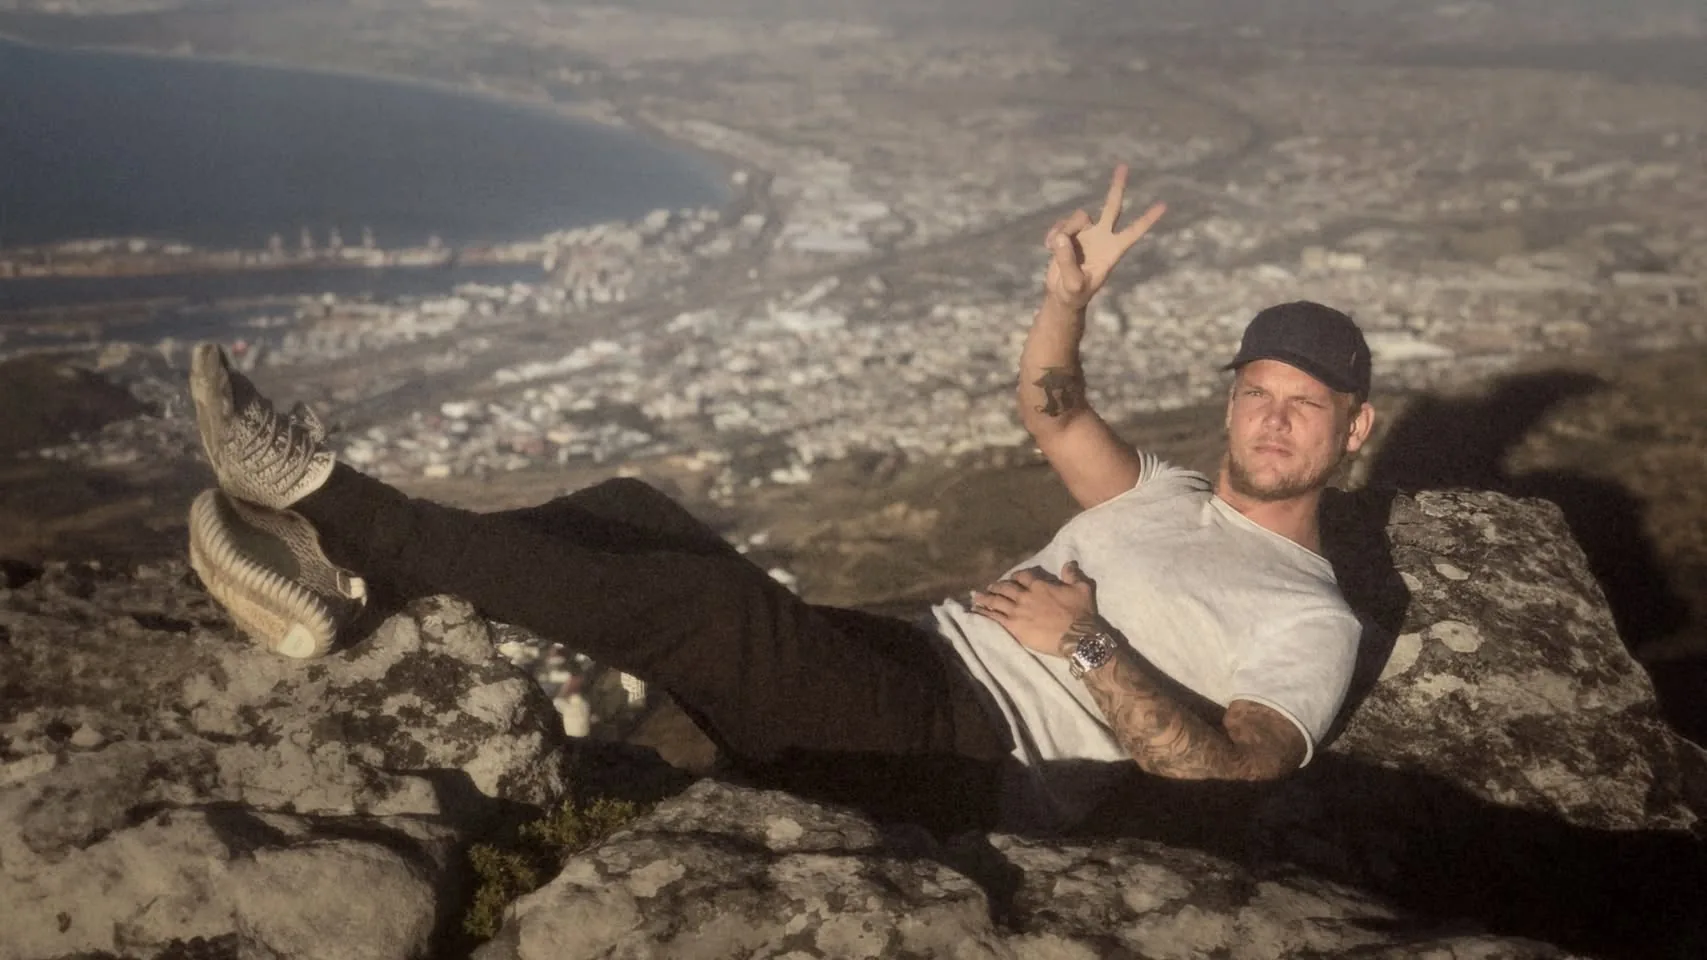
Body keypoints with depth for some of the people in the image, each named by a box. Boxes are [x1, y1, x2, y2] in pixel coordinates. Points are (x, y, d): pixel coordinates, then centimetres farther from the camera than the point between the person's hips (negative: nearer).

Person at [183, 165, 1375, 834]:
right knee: (637, 510, -9)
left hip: (972, 760, -8)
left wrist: (1088, 648, -19)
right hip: (908, 663, 8)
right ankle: (341, 578, -16)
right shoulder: (1169, 498, 27)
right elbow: (1049, 411, 22)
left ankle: (340, 504, -31)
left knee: (719, 603, -32)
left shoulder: (1312, 618, 4)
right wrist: (1070, 295, 4)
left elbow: (1239, 762, -13)